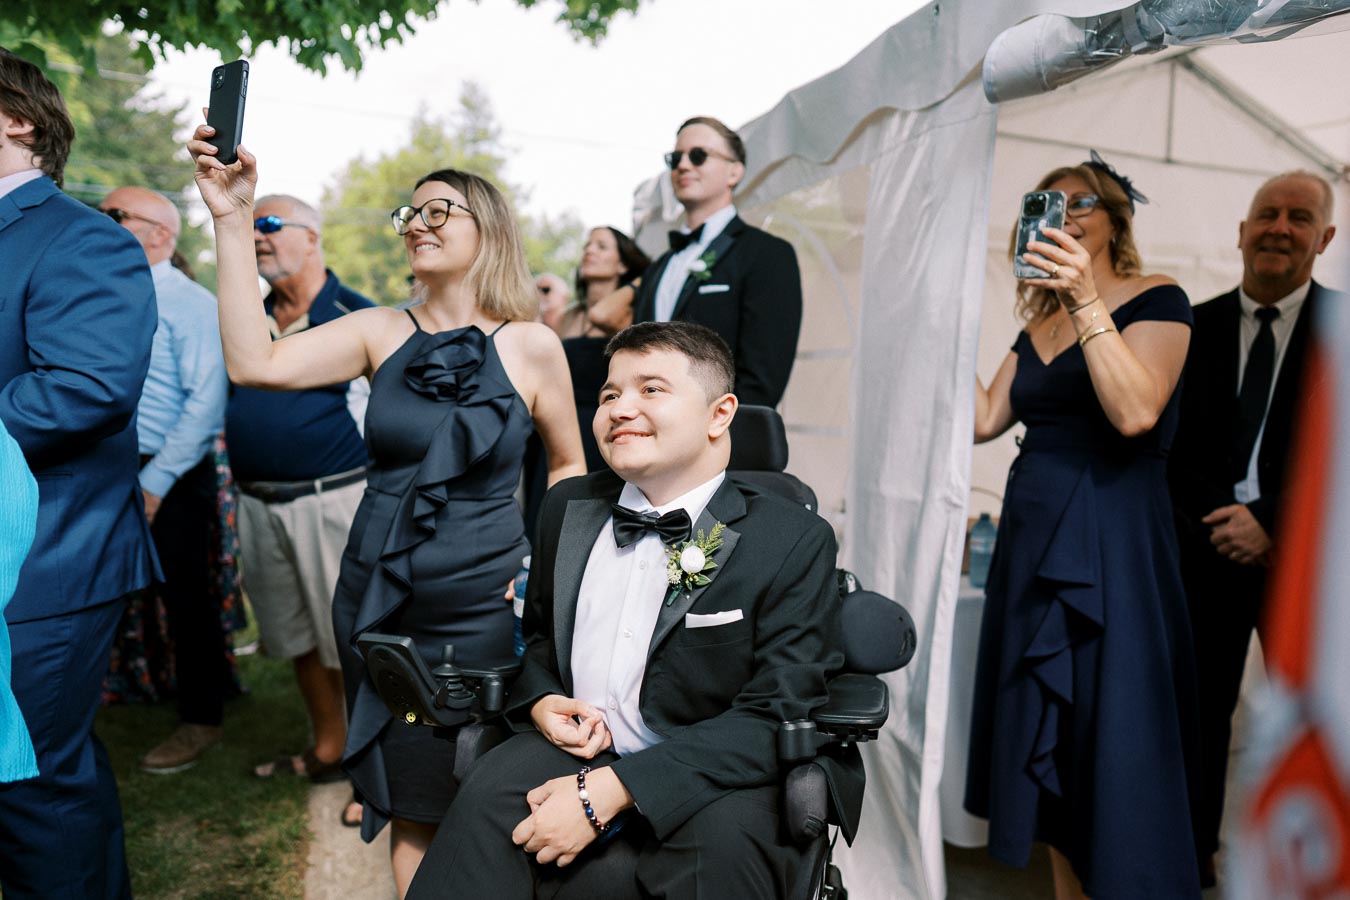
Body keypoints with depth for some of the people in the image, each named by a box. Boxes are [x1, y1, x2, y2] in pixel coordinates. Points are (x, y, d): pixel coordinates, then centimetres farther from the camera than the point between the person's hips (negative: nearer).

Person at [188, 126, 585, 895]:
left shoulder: (531, 346, -5)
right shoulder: (382, 333, 0)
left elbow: (569, 467, 6)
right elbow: (255, 363, -15)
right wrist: (234, 221, -16)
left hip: (480, 609, -2)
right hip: (377, 601, 2)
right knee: (406, 808, 15)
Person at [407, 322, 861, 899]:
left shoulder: (795, 540, -10)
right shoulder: (568, 507, 6)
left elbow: (776, 716, -16)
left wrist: (605, 792, -23)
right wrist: (539, 702, -4)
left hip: (716, 776, -3)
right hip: (581, 746, 4)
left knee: (723, 839, -34)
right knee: (488, 792, -25)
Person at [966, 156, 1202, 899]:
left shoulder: (1156, 299, -4)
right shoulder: (1038, 327, 15)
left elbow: (1134, 413, -19)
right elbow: (984, 419, 7)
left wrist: (1086, 300, -23)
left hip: (1113, 538, -7)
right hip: (1034, 532, 7)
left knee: (1115, 739, -2)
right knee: (1045, 736, 13)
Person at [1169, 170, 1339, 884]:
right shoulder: (1195, 328, 4)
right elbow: (1170, 445, 4)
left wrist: (1274, 525, -15)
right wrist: (1214, 524, -6)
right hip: (1209, 548, 2)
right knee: (1198, 710, 10)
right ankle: (1191, 853, 27)